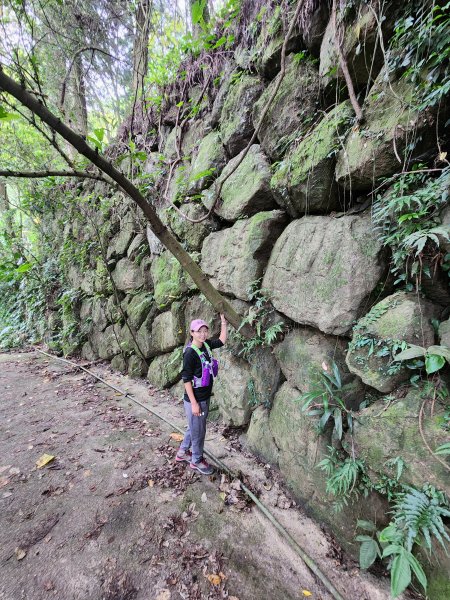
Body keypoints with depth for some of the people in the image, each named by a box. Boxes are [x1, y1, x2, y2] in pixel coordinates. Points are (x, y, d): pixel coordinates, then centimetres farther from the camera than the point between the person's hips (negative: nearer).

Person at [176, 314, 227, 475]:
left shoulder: (206, 345, -3)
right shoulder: (190, 353, -23)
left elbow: (222, 341, 12)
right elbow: (186, 379, -21)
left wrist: (223, 322, 3)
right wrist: (194, 403, -19)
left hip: (205, 397, 8)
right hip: (195, 399, -8)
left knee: (194, 427, 25)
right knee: (198, 431, 12)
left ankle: (182, 453, 46)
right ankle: (196, 461, 36)